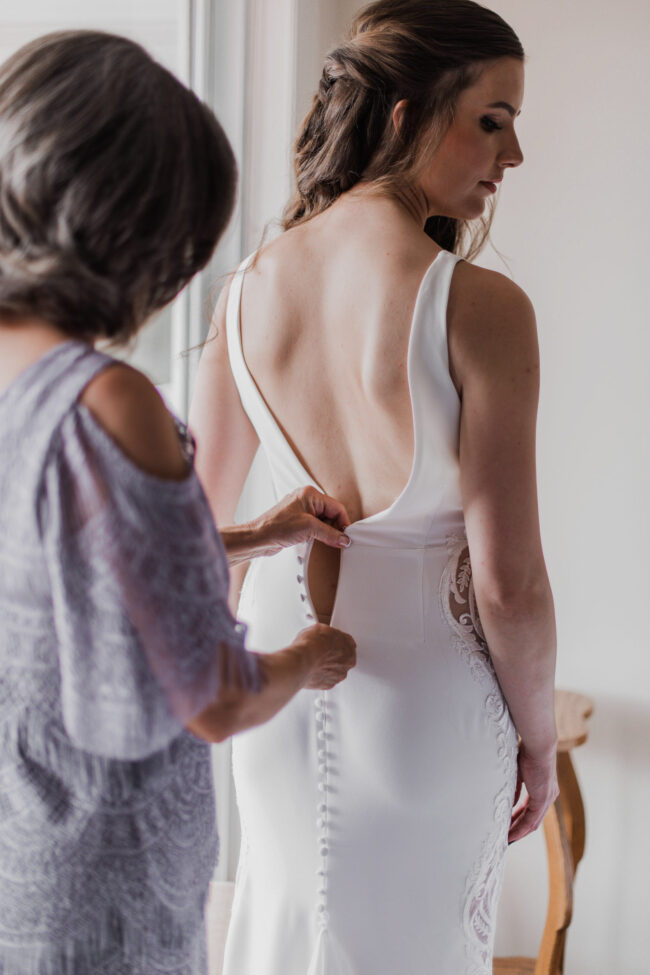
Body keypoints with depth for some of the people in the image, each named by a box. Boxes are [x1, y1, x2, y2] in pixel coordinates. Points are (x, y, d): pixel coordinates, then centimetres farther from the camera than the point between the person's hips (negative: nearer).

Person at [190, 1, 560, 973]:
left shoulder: (250, 288, -7)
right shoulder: (481, 308, -23)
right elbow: (509, 581, -20)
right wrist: (538, 736, -3)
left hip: (284, 677, 4)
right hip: (427, 698, -4)